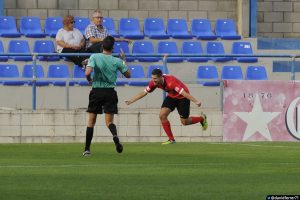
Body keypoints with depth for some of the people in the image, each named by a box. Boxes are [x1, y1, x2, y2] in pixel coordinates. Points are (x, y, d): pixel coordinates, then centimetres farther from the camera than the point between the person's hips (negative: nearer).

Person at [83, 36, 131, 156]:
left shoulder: (94, 57, -6)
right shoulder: (117, 61, 0)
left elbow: (87, 73, -18)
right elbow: (128, 75, 12)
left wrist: (90, 80, 4)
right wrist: (123, 61, 23)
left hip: (96, 91, -1)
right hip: (110, 92, 1)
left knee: (91, 121, 10)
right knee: (109, 121, 1)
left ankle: (87, 149, 9)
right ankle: (115, 137, -32)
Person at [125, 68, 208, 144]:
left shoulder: (171, 82, -38)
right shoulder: (154, 82, -18)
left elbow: (183, 93, -42)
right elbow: (144, 92, -5)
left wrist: (196, 101, -49)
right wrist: (131, 101, -8)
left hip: (182, 97, -6)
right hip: (171, 97, 6)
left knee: (184, 122, 2)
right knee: (162, 115, -12)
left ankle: (202, 118, 34)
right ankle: (171, 139, 0)